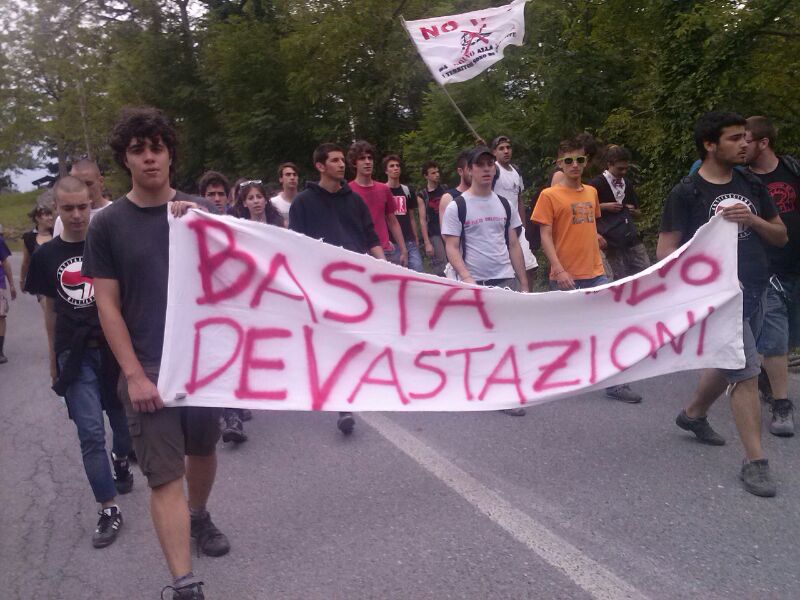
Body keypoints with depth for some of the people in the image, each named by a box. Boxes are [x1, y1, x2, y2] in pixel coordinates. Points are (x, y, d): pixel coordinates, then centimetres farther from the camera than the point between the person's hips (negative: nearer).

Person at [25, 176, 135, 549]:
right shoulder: (47, 255, 4)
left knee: (123, 418, 15)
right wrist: (53, 359, 14)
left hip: (115, 347, 0)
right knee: (90, 433, -3)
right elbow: (51, 308, 11)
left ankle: (121, 460, 46)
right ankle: (109, 511, 6)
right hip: (75, 354, 1)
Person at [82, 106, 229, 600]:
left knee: (203, 449, 20)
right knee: (165, 475, -4)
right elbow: (108, 305, -3)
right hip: (148, 366, -2)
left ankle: (199, 516, 47)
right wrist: (134, 374, -11)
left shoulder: (200, 210, 2)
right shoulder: (109, 224, -3)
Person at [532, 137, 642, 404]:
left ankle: (615, 383, 8)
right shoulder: (549, 195, -5)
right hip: (566, 277, -5)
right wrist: (559, 270, -19)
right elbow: (545, 236, -10)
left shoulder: (591, 192, 12)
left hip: (595, 274, 5)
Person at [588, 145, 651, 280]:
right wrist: (604, 206, -11)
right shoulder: (596, 184, -3)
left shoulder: (628, 184, 16)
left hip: (632, 237, 6)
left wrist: (634, 211, 3)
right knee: (621, 278, -5)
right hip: (612, 241, -6)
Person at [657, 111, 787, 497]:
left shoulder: (752, 186, 10)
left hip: (754, 291, 7)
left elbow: (781, 237, 13)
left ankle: (693, 415, 44)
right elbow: (666, 252, -9)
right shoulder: (686, 194, -8)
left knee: (729, 363, 19)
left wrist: (752, 220, -7)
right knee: (746, 372, -10)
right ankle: (755, 462, -1)